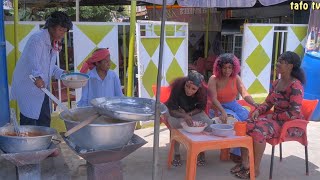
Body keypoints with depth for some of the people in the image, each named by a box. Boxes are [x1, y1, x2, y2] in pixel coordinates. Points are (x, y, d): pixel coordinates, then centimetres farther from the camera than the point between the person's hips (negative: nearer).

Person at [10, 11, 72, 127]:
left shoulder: (54, 42, 11)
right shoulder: (37, 39, -17)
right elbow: (33, 61, -33)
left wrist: (62, 73, 0)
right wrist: (37, 76, -50)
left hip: (42, 87, 9)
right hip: (28, 87, -9)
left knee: (45, 120, 12)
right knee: (29, 122, -7)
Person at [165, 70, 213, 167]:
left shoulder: (203, 91, -25)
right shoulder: (177, 86, -32)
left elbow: (200, 108, -9)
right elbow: (172, 110, -30)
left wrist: (189, 114, -26)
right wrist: (184, 116, -49)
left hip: (193, 112, 3)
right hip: (176, 112, -2)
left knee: (208, 124, -23)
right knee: (177, 124, -35)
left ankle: (201, 151, -2)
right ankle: (176, 154, -16)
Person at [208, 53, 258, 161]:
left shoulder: (236, 78, 0)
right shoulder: (214, 79, -12)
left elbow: (244, 93, -13)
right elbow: (214, 99, -22)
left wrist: (254, 104, -34)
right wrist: (223, 112, -40)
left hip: (233, 105, 5)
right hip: (218, 107, -5)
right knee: (235, 119, -30)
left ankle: (237, 152, -13)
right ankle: (236, 152, -15)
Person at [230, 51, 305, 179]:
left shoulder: (295, 86, -17)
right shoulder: (276, 83, 8)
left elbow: (294, 114, -23)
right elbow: (268, 103, 14)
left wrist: (273, 116, -16)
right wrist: (258, 111, -6)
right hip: (275, 118, 8)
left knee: (258, 130, -32)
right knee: (245, 125, -13)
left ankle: (256, 168, -16)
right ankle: (245, 163, -5)